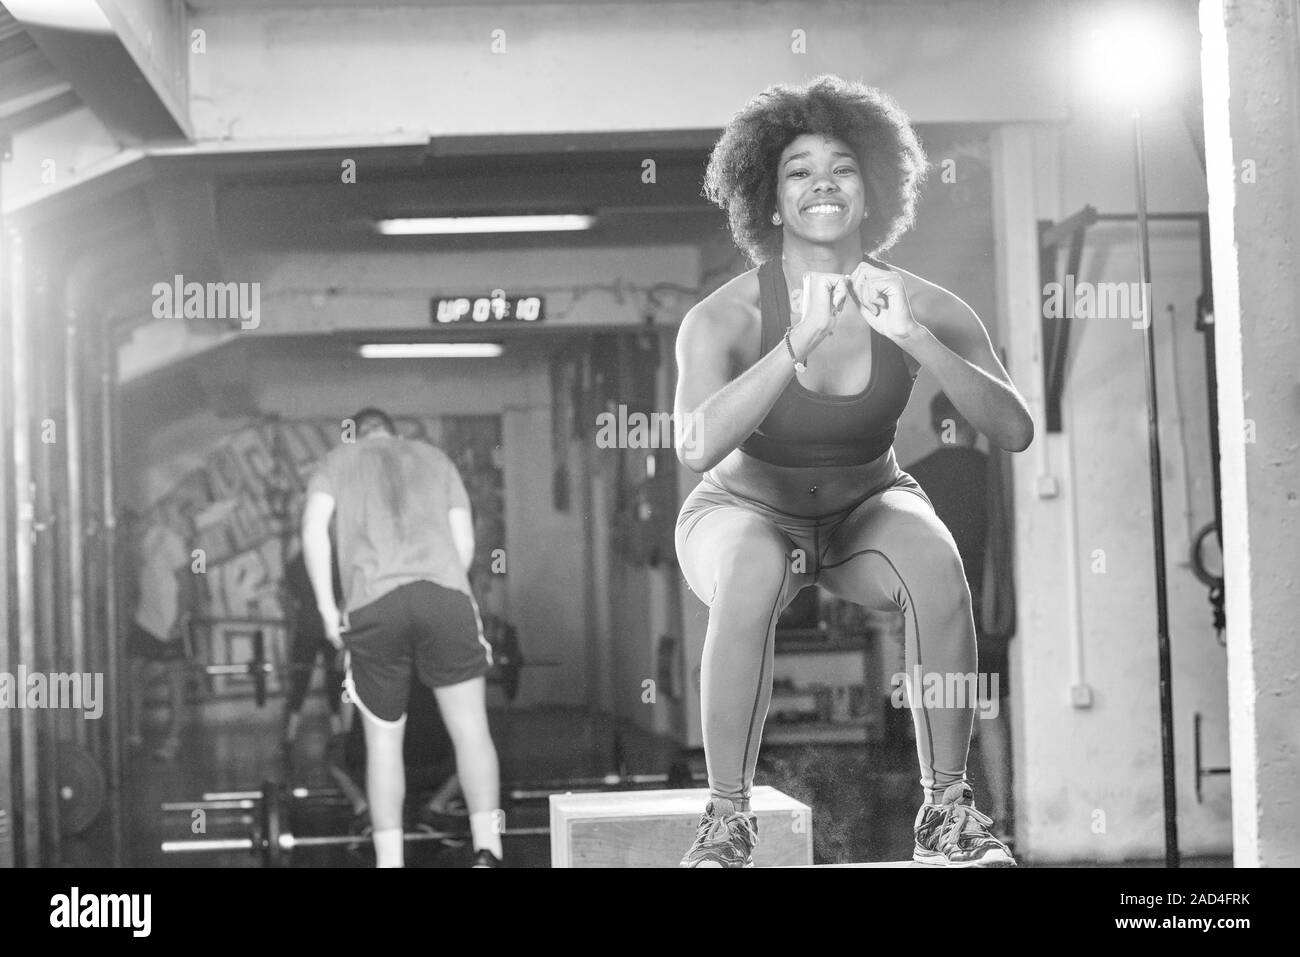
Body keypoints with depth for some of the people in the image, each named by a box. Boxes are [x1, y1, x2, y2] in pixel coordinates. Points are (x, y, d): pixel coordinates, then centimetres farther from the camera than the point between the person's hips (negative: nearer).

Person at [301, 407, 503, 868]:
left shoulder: (337, 461, 20)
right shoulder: (435, 458, 25)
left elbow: (313, 529, 3)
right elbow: (464, 541, 16)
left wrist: (327, 608, 6)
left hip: (372, 605, 0)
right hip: (444, 591, 0)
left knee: (383, 740, 10)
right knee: (471, 728, -1)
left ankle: (389, 860, 5)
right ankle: (487, 848, -17)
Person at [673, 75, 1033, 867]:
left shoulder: (921, 307, -17)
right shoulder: (725, 318, -23)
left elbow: (1015, 431, -27)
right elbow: (696, 446, -40)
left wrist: (917, 341, -40)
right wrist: (799, 343, -48)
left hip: (866, 511, 2)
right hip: (746, 513, -2)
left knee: (934, 560, -31)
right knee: (752, 582, -37)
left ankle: (947, 809, -17)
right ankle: (728, 818, -20)